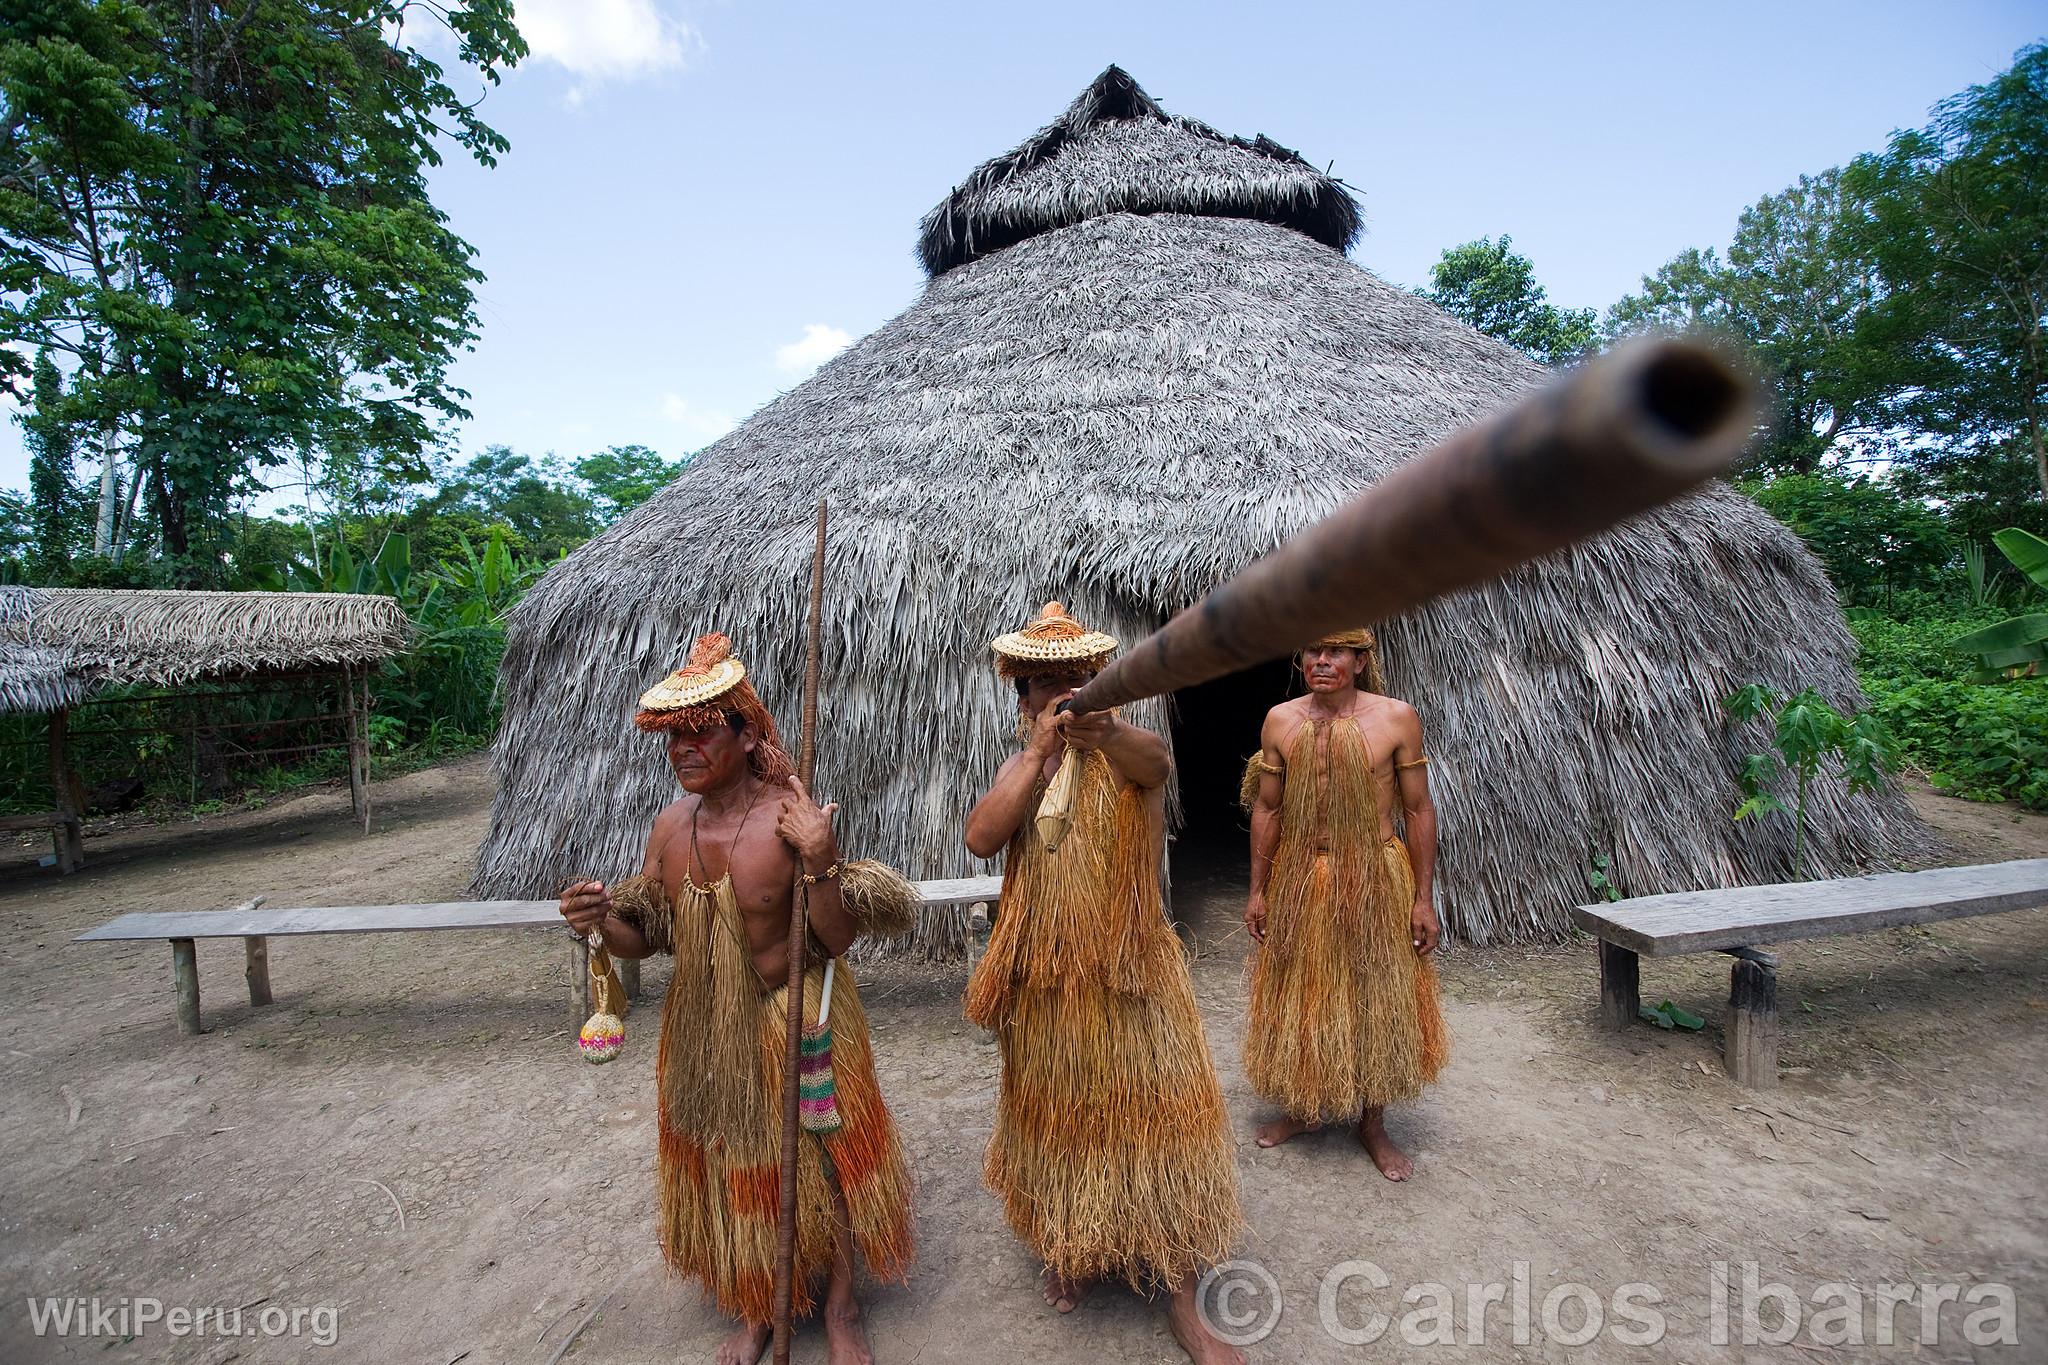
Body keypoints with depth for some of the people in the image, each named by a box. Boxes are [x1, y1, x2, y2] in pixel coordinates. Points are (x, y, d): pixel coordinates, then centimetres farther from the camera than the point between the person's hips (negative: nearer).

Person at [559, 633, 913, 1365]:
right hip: (704, 1028, 5)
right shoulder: (670, 826, -7)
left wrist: (821, 861, -36)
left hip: (795, 1019, -4)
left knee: (818, 1160, 12)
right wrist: (603, 920, -19)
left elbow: (837, 939, -20)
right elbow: (647, 939, 2)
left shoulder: (793, 818, -23)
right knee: (726, 1164, 20)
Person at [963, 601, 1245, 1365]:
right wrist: (1039, 751, -22)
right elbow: (980, 839, -14)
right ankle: (1072, 1251, 44)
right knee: (1058, 1118, 18)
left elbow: (1156, 759, -36)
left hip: (1131, 973, -3)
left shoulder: (1129, 754, -9)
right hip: (1043, 979, 4)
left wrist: (1104, 731, -59)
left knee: (1154, 1119, 4)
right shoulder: (1020, 767, 3)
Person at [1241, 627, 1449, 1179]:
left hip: (1375, 879, -2)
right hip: (1298, 880, 2)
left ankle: (1373, 1124, 30)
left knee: (1376, 1000, 9)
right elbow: (1266, 810, 4)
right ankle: (1301, 1106, 34)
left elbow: (1418, 811, -4)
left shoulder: (1397, 717, -7)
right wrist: (1258, 891, 4)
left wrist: (1423, 898, -5)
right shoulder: (1280, 720, -1)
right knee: (1298, 997, 13)